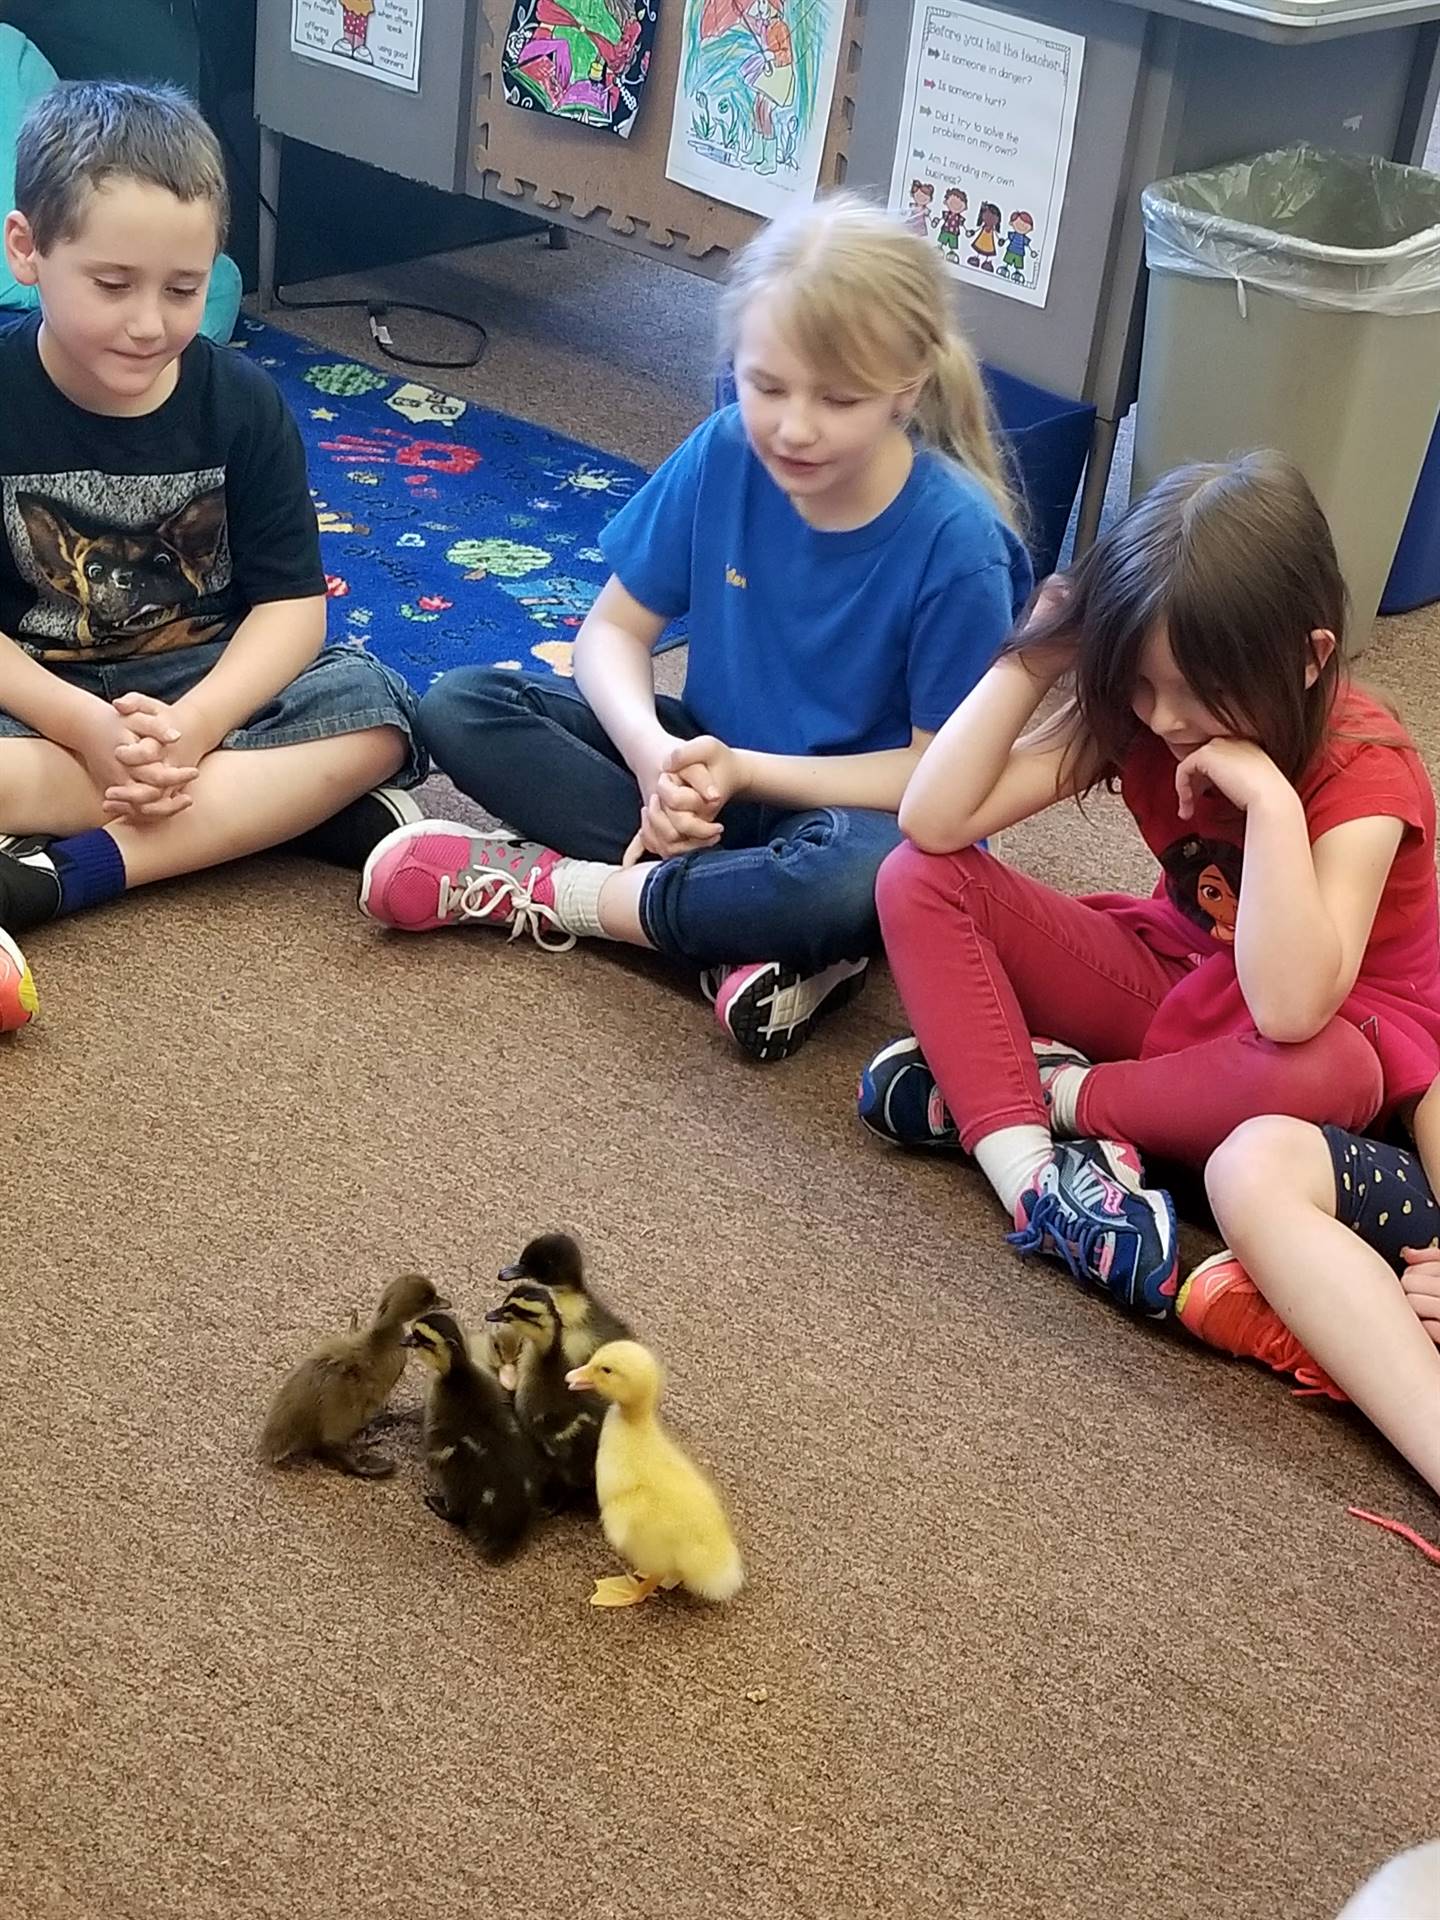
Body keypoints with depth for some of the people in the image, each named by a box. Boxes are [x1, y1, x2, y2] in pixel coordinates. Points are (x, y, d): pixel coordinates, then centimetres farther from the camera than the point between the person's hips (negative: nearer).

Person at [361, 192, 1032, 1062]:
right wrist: (653, 750, -26)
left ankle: (549, 891, -19)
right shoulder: (723, 456, -12)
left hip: (855, 809, -5)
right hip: (709, 760, 5)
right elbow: (615, 629, -5)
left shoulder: (956, 542, -23)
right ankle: (747, 932, -24)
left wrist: (743, 773, -25)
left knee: (860, 876, -41)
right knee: (462, 706, -11)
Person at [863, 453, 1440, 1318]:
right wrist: (1033, 659, -22)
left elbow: (1290, 1010, -40)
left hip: (1321, 1023, -5)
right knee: (921, 881, -14)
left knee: (1329, 1076, -44)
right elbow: (936, 821, -19)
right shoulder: (1135, 717, -12)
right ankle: (1028, 1164, -29)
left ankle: (1057, 1093, -19)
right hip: (1174, 975, 5)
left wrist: (1269, 797, -43)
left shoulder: (1364, 770, -27)